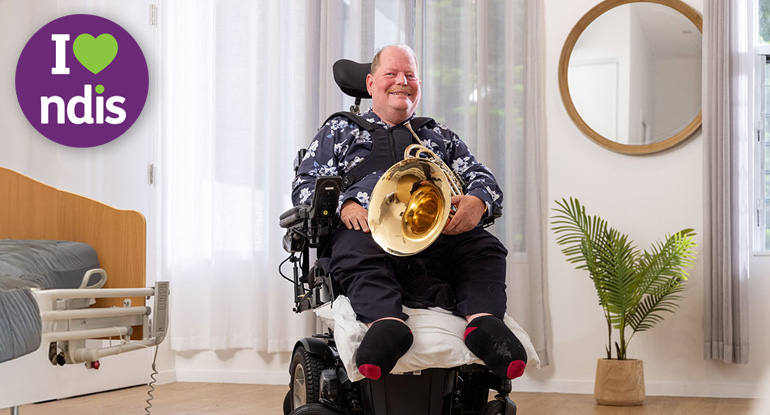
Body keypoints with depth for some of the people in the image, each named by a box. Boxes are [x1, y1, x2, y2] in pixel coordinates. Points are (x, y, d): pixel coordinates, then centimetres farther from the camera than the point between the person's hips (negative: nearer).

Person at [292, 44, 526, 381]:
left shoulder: (441, 136, 36)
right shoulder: (339, 131, 30)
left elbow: (484, 179, 24)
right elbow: (305, 187, 16)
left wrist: (478, 201, -4)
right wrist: (344, 205, -8)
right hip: (368, 227, -2)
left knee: (485, 248, -30)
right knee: (358, 254, -39)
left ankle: (483, 322, -50)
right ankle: (386, 323, -61)